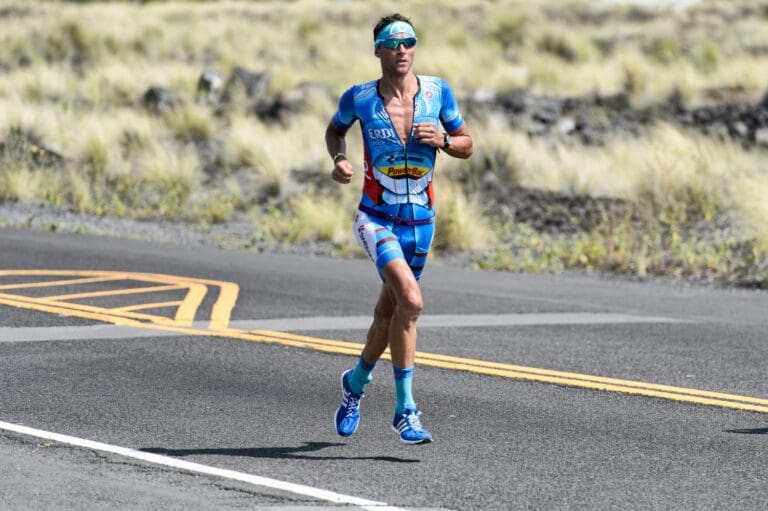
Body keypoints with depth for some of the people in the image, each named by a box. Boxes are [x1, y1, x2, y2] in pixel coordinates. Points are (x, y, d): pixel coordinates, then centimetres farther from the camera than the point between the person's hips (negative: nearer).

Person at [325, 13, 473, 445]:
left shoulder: (437, 91, -2)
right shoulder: (360, 98, -7)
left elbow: (467, 145, 7)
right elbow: (335, 130, 13)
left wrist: (442, 140, -14)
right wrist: (339, 159, -7)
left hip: (421, 223, 4)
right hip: (377, 219, -4)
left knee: (389, 313, 16)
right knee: (411, 300, -24)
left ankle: (357, 382, 45)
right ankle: (405, 409, -17)